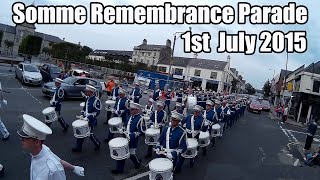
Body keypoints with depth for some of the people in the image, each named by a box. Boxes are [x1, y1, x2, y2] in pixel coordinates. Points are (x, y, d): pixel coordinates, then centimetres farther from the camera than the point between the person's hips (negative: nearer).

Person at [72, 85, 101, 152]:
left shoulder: (96, 100, -19)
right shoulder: (87, 98, 5)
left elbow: (97, 112, -20)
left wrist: (88, 117, -23)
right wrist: (82, 114, 3)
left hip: (91, 120, -7)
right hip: (84, 119, 7)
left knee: (90, 134, 2)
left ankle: (97, 144, 27)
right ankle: (78, 147, 24)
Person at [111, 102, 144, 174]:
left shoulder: (140, 119, -17)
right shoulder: (129, 116, 5)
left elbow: (140, 131, -17)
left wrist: (131, 135, -24)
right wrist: (123, 130, 0)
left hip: (133, 140, -7)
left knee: (131, 154, 7)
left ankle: (138, 162, 39)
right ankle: (119, 169, 24)